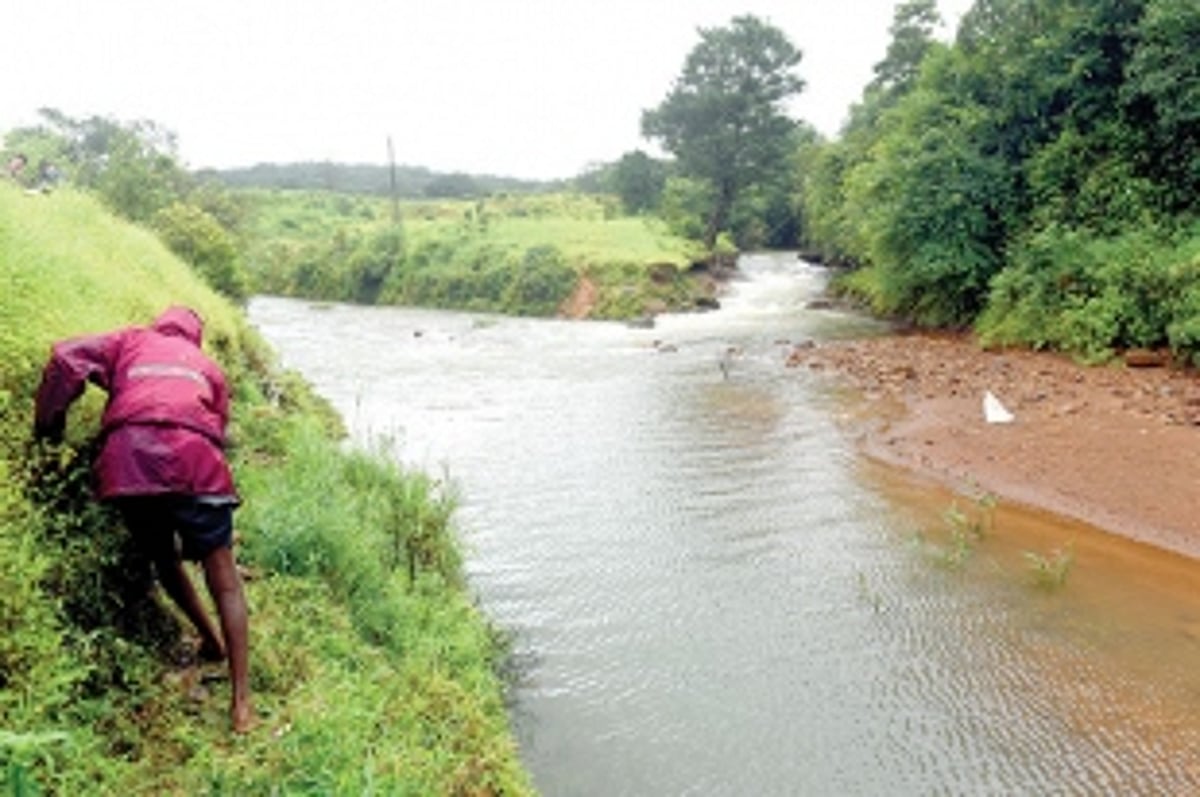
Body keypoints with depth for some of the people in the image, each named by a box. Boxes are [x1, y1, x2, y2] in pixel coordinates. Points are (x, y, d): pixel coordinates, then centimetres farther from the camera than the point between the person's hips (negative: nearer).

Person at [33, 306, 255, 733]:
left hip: (126, 465, 1)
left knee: (164, 560, 27)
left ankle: (212, 640, 42)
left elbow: (67, 358, 9)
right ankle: (241, 701, 1)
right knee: (225, 584, 4)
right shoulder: (207, 365, 29)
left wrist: (47, 424, 18)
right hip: (192, 464, -1)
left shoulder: (131, 341, 27)